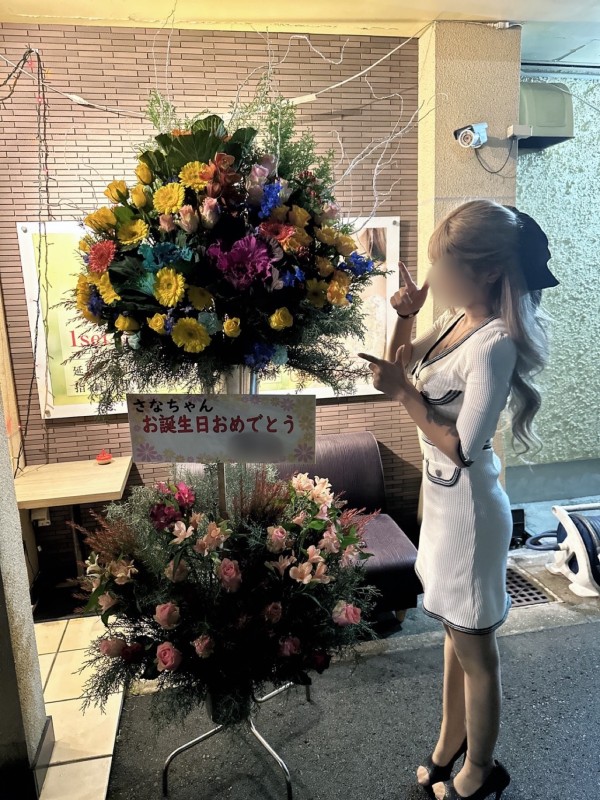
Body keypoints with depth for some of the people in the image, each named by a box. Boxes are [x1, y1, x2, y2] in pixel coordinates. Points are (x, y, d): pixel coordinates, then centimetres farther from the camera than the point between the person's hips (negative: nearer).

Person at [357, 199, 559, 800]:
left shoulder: (493, 344, -25)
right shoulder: (457, 320, 0)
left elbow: (460, 448, -25)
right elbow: (403, 368, 12)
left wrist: (403, 393, -24)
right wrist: (404, 315, -2)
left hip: (469, 512, -9)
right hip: (443, 503, 9)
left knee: (475, 648, 13)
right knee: (455, 633, 24)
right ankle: (450, 746, 47)